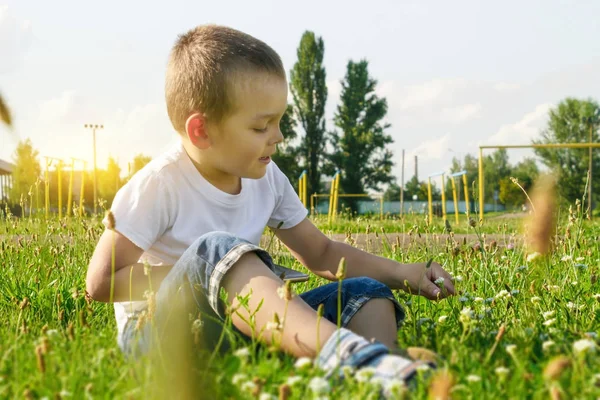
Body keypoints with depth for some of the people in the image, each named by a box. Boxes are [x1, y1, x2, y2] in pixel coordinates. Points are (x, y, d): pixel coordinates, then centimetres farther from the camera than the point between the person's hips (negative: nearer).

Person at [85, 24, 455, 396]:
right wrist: (199, 275, -18)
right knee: (215, 249, -37)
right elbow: (101, 283, -16)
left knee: (364, 293, -10)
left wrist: (403, 273, 2)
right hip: (158, 331, -7)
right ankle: (346, 351, -58)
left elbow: (321, 253, 14)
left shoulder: (267, 179, 4)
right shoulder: (160, 184, -15)